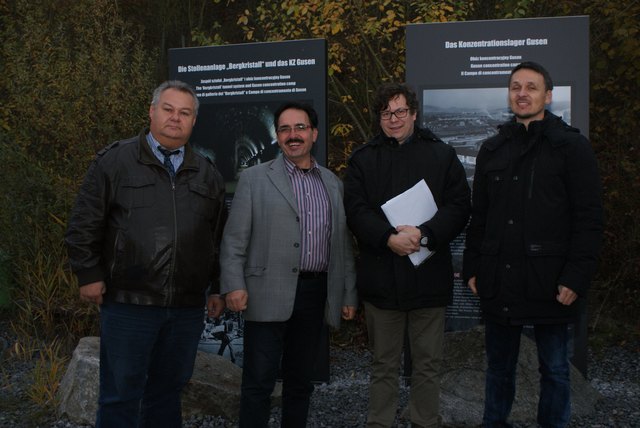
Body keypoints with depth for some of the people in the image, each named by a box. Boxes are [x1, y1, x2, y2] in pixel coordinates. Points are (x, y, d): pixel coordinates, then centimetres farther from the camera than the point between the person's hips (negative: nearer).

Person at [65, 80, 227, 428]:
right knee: (121, 393, 3)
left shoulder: (207, 174, 12)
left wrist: (218, 288, 13)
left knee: (168, 391, 14)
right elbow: (84, 224, 0)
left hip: (188, 307, 4)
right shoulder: (115, 161, 1)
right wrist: (89, 274, -3)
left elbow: (220, 238, 15)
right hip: (128, 303, -3)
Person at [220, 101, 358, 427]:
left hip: (316, 294, 4)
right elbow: (234, 238, -3)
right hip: (269, 294, -4)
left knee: (301, 381, 14)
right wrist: (234, 285, -13)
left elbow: (343, 244, 14)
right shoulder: (254, 178, 1)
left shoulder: (332, 183, 13)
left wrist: (349, 294, 11)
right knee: (258, 383, -1)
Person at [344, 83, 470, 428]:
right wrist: (389, 238, -18)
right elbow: (356, 210, -1)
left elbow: (459, 206, -1)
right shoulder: (363, 159, 9)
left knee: (428, 364, 8)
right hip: (381, 278, 0)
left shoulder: (442, 155, 7)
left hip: (428, 276, 0)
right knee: (384, 365, 10)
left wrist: (423, 233, -16)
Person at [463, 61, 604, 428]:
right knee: (499, 366, 14)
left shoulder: (572, 146, -2)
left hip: (550, 282, -4)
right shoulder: (492, 150, 12)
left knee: (555, 369, 8)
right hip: (499, 283, 4)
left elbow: (589, 218, -6)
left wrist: (576, 277, -13)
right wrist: (473, 268, 9)